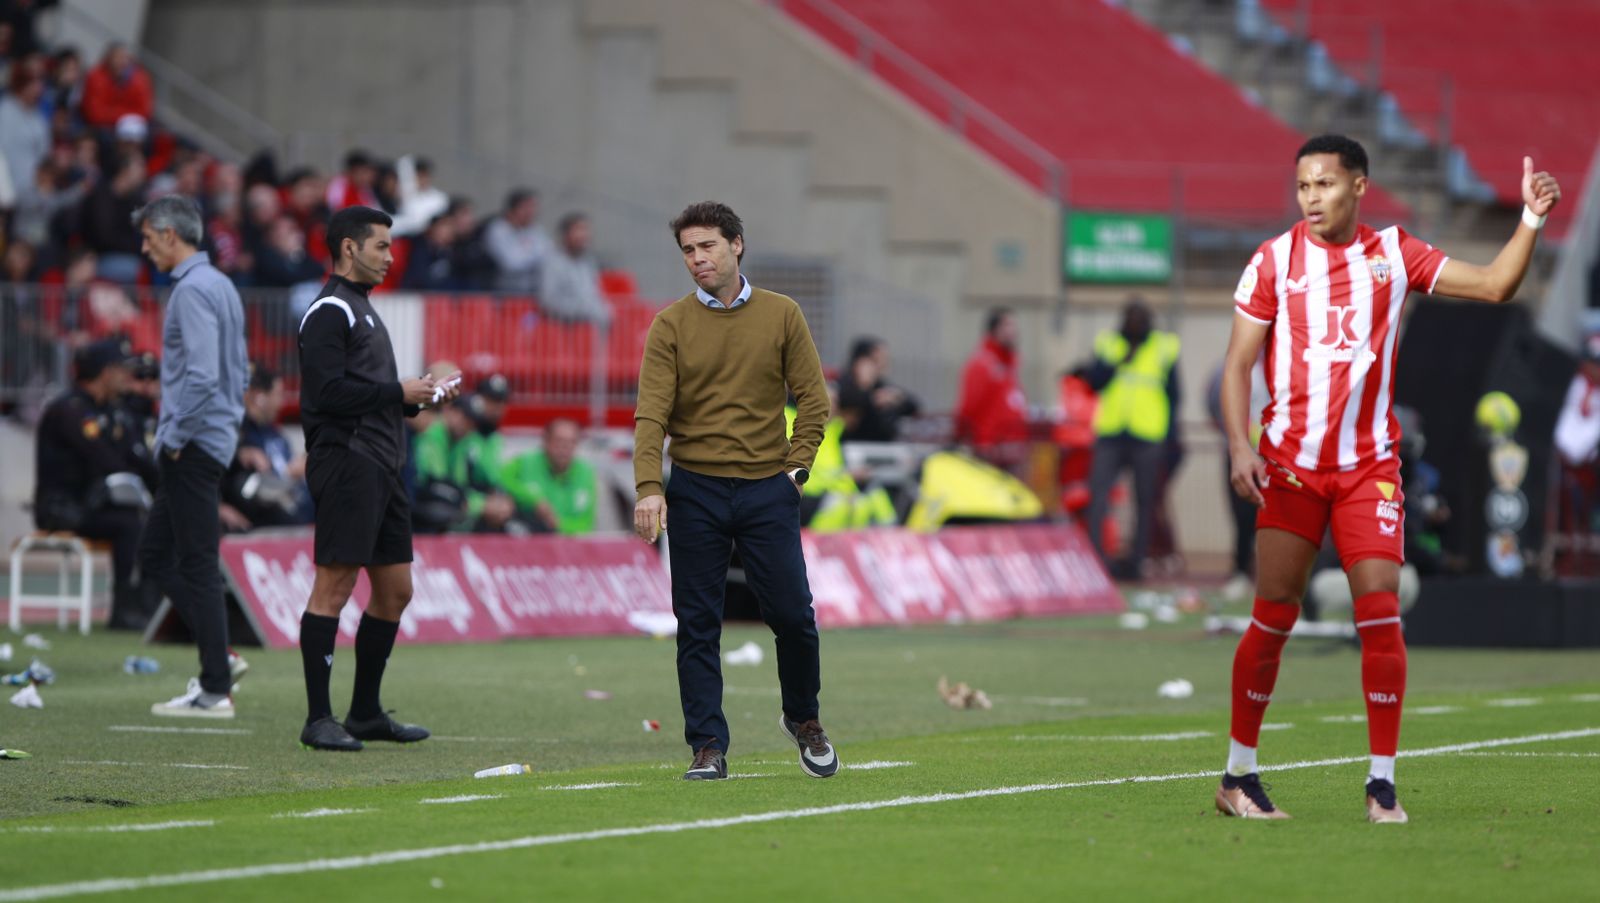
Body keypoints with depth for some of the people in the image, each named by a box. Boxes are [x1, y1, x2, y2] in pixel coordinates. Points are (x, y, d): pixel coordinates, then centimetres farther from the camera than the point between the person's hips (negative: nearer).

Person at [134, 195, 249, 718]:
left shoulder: (193, 290, -15)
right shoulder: (222, 286, 17)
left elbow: (202, 375, -24)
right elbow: (239, 369, 23)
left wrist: (177, 435, -16)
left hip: (192, 447, -10)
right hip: (216, 441, 10)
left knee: (198, 566, -7)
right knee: (155, 557, 14)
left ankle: (215, 691, -5)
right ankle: (217, 660, 13)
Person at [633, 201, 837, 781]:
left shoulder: (782, 315, 5)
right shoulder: (671, 325, 1)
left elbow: (813, 399, 8)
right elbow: (651, 412, -7)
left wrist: (796, 466, -2)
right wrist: (648, 486, -19)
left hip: (767, 488, 0)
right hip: (695, 489, 0)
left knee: (792, 614, -1)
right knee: (697, 625, -1)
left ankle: (803, 719, 23)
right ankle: (708, 748, 3)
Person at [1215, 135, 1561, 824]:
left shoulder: (1394, 254, 5)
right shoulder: (1274, 260, 1)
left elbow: (1494, 285, 5)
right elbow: (1238, 361, 1)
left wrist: (1531, 221, -7)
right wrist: (1239, 445, -11)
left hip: (1369, 466, 1)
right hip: (1290, 463, -1)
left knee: (1380, 612, -9)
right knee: (1274, 617, -2)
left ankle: (1383, 782, -4)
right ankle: (1238, 774, 11)